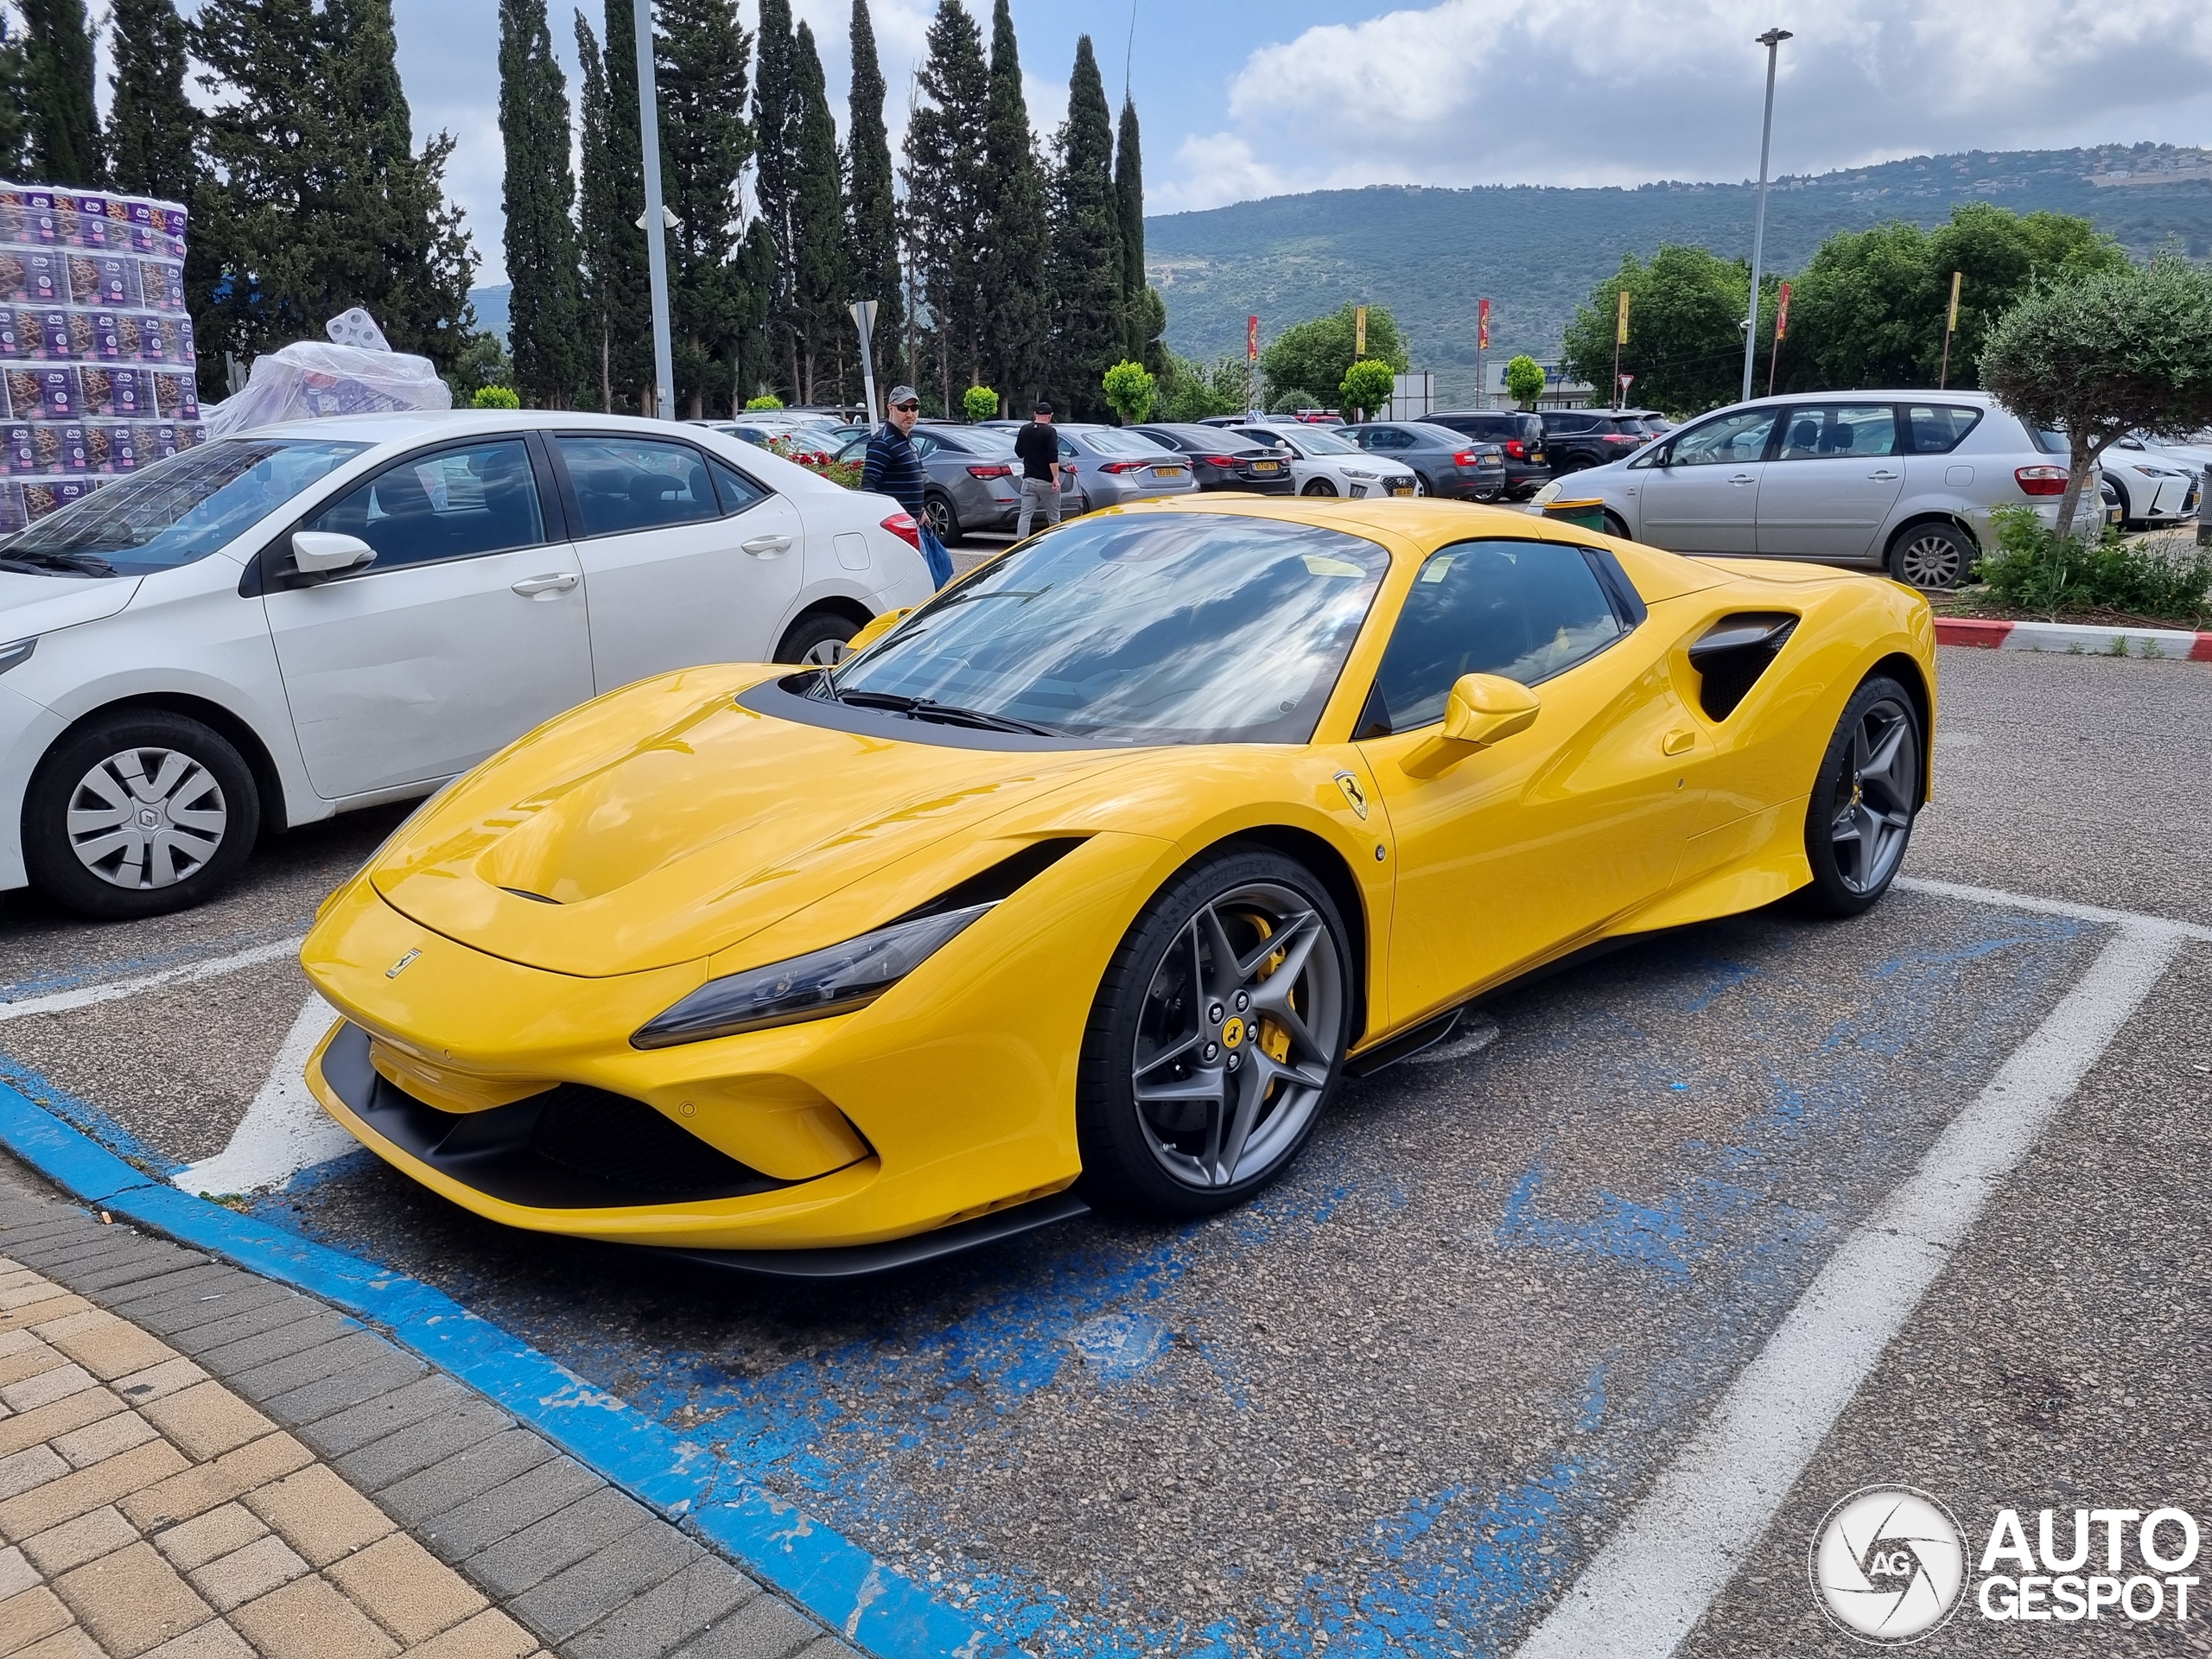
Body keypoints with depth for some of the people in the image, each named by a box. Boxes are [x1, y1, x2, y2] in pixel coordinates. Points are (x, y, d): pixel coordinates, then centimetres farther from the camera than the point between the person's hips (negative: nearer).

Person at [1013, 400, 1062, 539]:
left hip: (1029, 479, 4)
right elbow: (1053, 457, -18)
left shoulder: (1024, 430, 7)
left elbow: (1019, 452, 17)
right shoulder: (1049, 431, -9)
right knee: (1054, 517, 8)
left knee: (1025, 515, -1)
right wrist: (1056, 478, -19)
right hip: (1046, 481, -4)